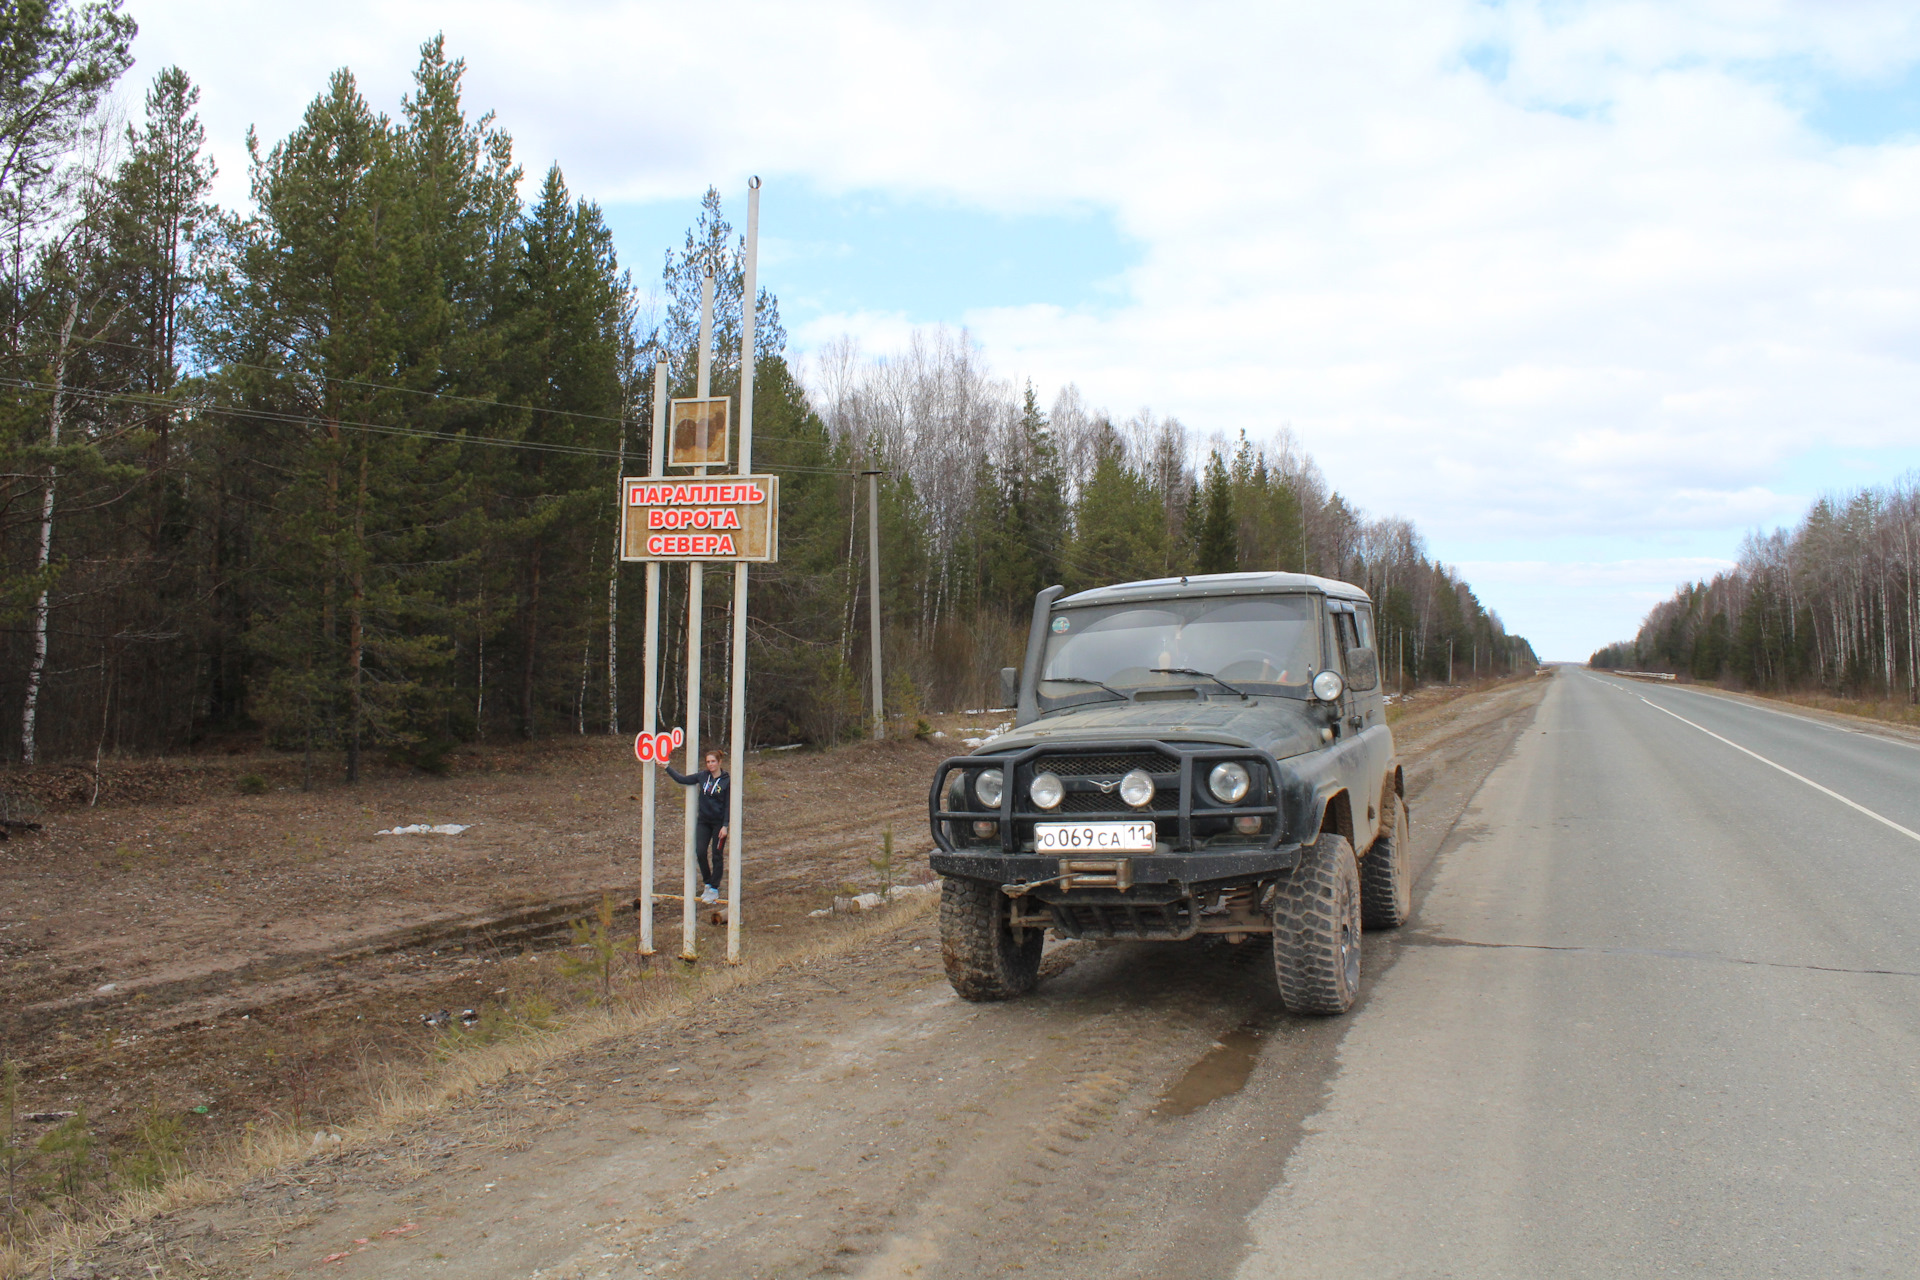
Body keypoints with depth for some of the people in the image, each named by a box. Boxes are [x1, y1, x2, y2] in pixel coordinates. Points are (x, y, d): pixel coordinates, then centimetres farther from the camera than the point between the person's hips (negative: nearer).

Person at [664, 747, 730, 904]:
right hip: (703, 821, 4)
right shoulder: (702, 776, 2)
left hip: (719, 822, -4)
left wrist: (725, 826, -12)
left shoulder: (726, 780, -8)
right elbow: (682, 779, 9)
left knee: (717, 856, 2)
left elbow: (728, 804, -8)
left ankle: (714, 889, 12)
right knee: (700, 852, -3)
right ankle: (707, 884, 16)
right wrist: (667, 767, 6)